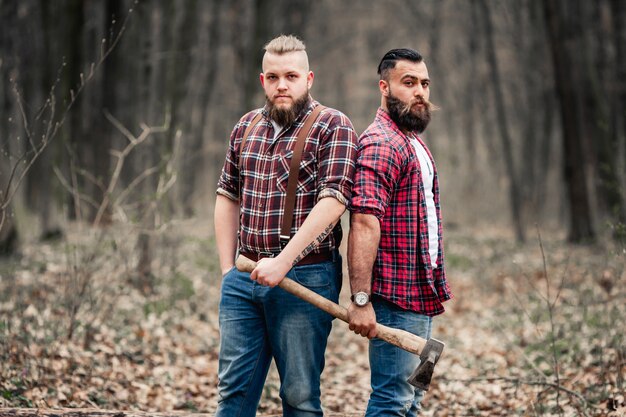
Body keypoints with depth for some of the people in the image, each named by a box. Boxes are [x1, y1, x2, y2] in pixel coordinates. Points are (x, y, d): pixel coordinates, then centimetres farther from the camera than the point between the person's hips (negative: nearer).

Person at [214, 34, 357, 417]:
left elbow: (332, 201, -16)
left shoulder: (333, 126, -5)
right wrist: (227, 269, 11)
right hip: (244, 281, 5)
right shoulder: (246, 127, 14)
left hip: (304, 279, -5)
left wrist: (282, 262, -21)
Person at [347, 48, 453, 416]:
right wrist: (361, 300, -30)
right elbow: (364, 224, -23)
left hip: (422, 295, 10)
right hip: (397, 297, -10)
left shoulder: (415, 143, 19)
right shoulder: (380, 145, -14)